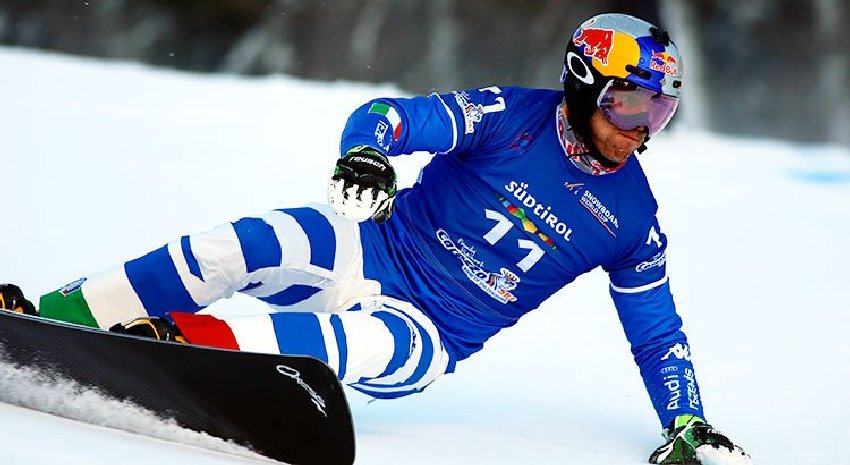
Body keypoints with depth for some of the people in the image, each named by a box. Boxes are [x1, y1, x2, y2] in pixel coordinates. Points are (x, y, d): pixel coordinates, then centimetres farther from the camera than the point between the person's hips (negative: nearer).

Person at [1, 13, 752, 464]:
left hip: (428, 338, 1)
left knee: (362, 345, -36)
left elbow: (657, 335, 12)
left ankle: (177, 338, -46)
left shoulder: (631, 221, 2)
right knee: (246, 247, -29)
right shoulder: (513, 116, -5)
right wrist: (364, 154, -36)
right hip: (371, 252, -1)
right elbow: (388, 115, -13)